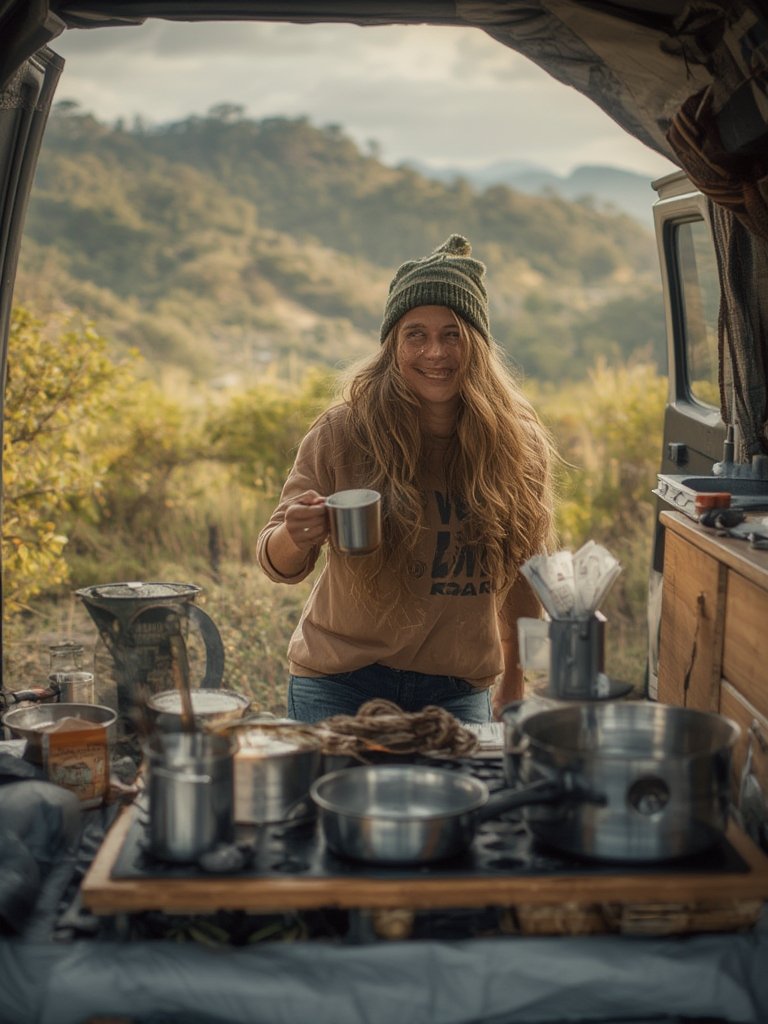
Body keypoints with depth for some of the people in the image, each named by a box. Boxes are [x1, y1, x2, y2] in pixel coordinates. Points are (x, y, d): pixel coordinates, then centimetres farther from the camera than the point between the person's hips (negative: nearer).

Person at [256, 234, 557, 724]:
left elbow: (523, 578, 6)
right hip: (340, 683, -1)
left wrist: (513, 687, 11)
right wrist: (295, 537, -29)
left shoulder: (519, 444, -7)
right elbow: (281, 566, -7)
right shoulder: (341, 434, -13)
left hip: (458, 690, 2)